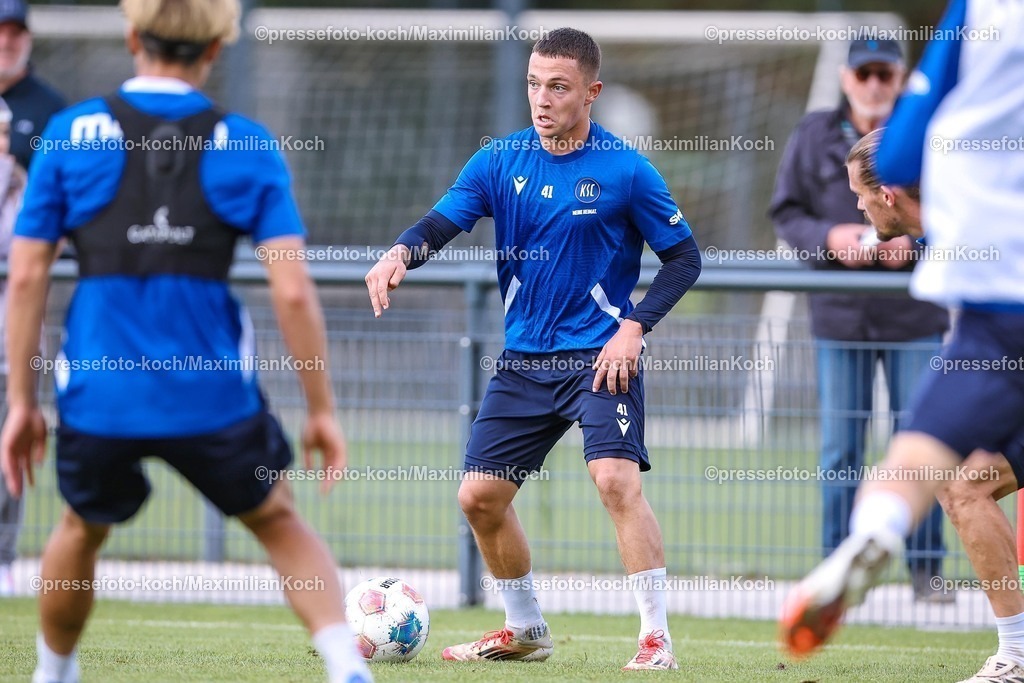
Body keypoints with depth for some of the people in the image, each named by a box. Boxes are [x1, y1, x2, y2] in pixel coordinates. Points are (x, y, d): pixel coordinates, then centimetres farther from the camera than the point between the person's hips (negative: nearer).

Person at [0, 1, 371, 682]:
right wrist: (322, 409, 2)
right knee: (280, 523, 20)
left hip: (99, 397, 1)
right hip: (213, 393, -1)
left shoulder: (71, 134, 2)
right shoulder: (247, 146, -1)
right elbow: (293, 291, -7)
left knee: (82, 529, 29)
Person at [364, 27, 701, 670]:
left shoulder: (625, 170, -9)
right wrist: (400, 253, -29)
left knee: (617, 478, -25)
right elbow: (440, 223, -6)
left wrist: (633, 327, -15)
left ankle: (657, 637, -18)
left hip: (600, 354, -5)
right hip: (524, 358, 5)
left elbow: (685, 256, -3)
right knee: (480, 496, 6)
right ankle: (525, 631, 27)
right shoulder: (500, 160, 1)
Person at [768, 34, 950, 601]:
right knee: (840, 446, 4)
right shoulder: (814, 136, 5)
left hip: (914, 314, -1)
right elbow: (786, 212, 7)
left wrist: (915, 241, -15)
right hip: (839, 315, 1)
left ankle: (925, 570, 7)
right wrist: (829, 237, -12)